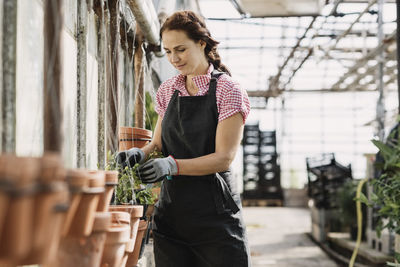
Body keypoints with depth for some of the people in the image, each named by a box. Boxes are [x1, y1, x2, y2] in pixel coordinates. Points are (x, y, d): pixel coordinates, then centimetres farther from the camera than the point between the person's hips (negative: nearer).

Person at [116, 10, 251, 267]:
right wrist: (141, 153, -8)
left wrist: (173, 165, -26)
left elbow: (223, 157, -14)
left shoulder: (228, 91, -8)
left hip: (214, 209, -5)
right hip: (172, 208, 5)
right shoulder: (168, 90, 10)